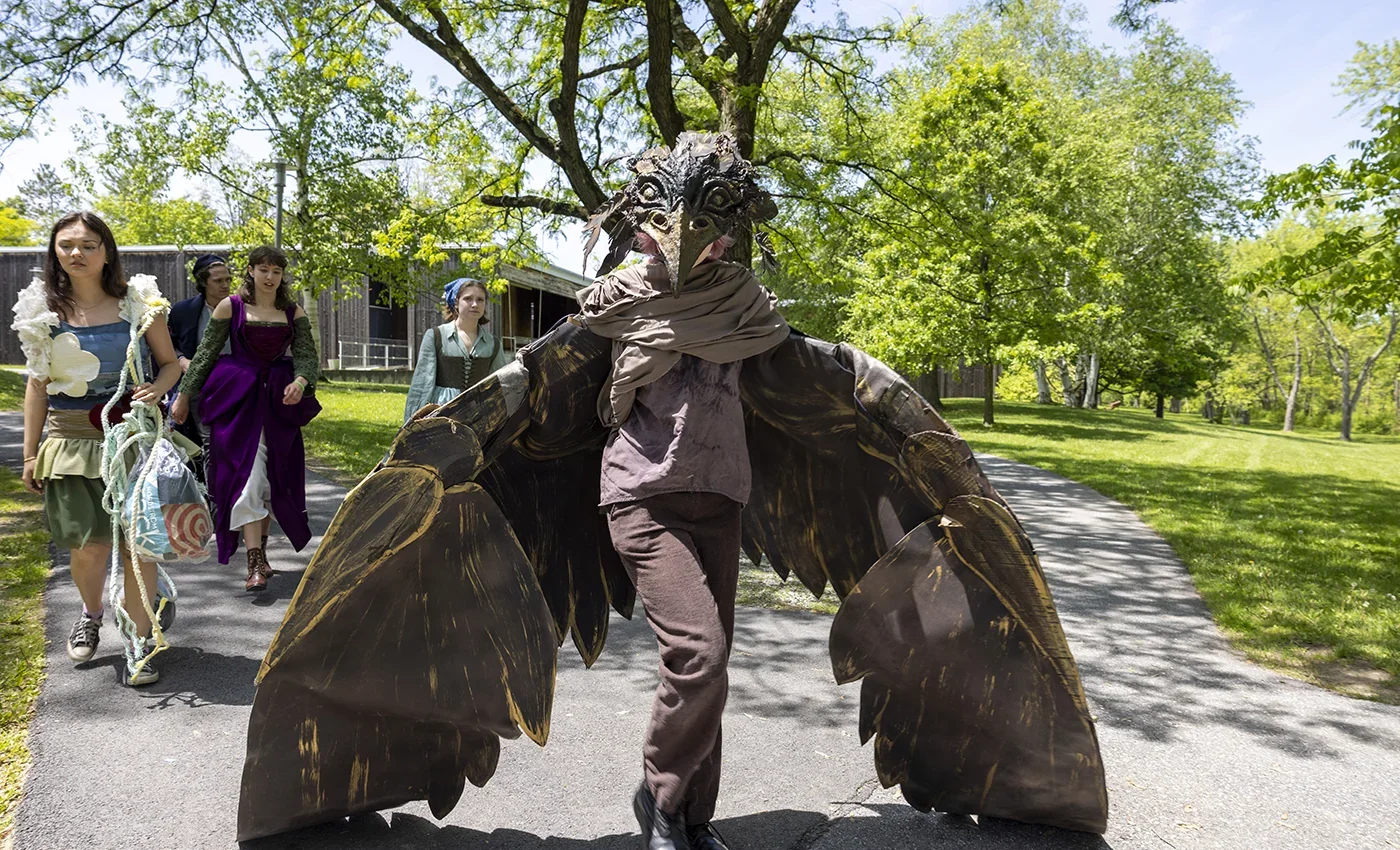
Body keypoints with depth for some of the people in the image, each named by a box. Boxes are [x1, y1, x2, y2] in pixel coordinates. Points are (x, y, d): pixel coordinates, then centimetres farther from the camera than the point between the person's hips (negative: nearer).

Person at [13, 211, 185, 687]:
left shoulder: (138, 301, 0)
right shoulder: (44, 311, 4)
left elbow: (170, 363, 8)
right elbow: (38, 384, 8)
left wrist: (157, 388, -14)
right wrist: (30, 454, 8)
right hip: (72, 440, 1)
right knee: (88, 546, 2)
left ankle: (141, 640, 11)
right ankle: (91, 613, 33)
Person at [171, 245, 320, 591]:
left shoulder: (294, 313, 7)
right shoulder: (230, 307, 1)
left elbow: (307, 355, 0)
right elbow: (205, 355, 5)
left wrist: (300, 382, -21)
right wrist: (184, 396, 6)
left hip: (278, 401, 3)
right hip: (238, 398, -3)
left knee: (272, 478, 8)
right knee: (247, 476, -10)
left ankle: (259, 552, 23)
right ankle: (255, 563, -13)